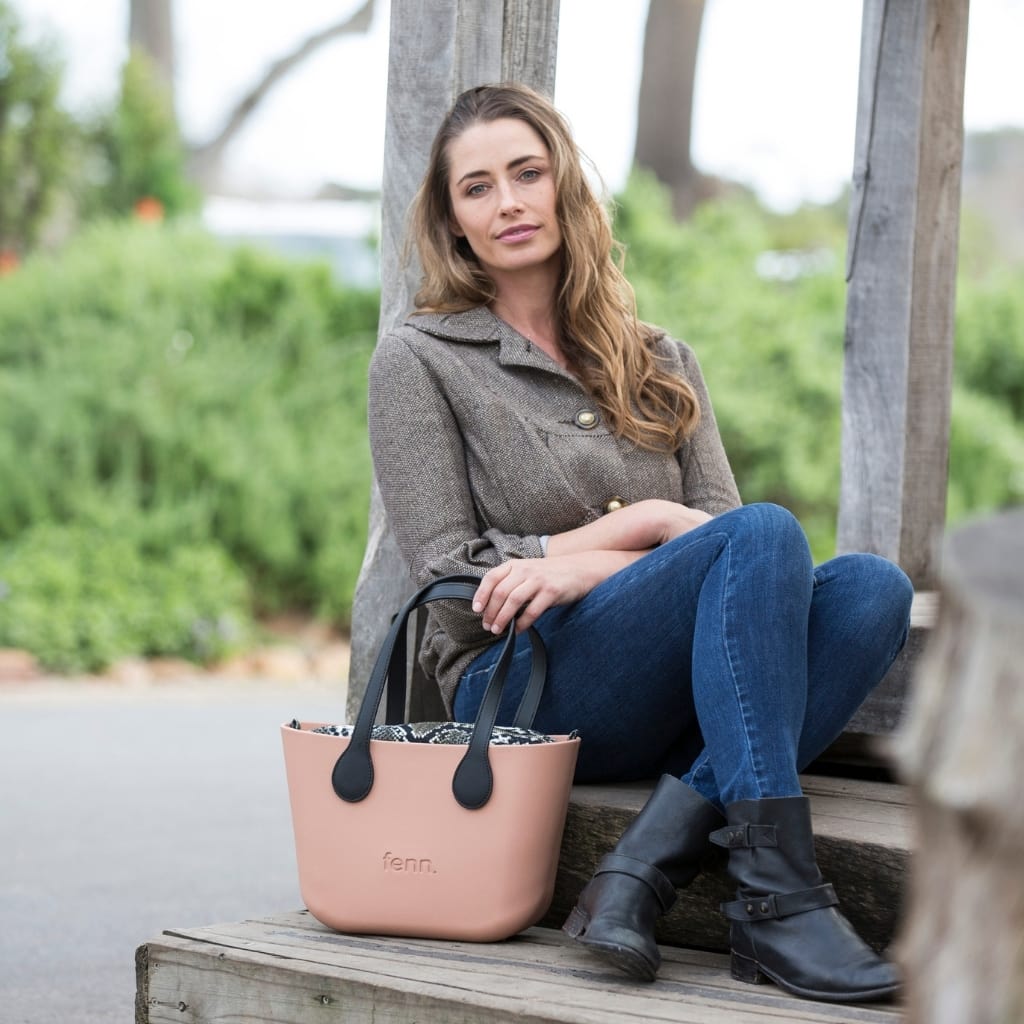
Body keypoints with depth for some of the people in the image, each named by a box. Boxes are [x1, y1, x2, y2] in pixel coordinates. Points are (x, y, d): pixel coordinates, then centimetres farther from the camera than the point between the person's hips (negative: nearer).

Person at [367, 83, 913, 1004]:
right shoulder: (420, 361, 7)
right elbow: (453, 584, -1)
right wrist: (642, 525, -6)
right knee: (765, 535, -29)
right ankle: (777, 898, -37)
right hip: (523, 692, -5)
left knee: (871, 587, -24)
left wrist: (578, 568, -11)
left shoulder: (659, 363, 21)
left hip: (667, 703, 5)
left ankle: (648, 866, -33)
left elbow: (719, 520, 8)